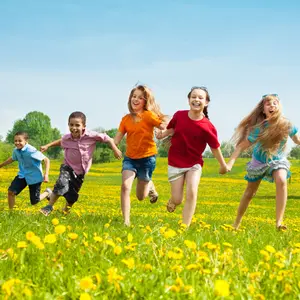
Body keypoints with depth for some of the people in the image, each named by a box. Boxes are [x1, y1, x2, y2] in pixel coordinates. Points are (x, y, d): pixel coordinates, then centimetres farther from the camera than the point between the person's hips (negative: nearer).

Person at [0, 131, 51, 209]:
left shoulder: (31, 151, -26)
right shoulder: (16, 151, -7)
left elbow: (46, 160, -23)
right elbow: (12, 159, 18)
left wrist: (46, 175, -31)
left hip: (34, 177, -5)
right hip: (22, 175, 5)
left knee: (34, 202, 2)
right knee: (11, 191, -15)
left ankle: (47, 192, 32)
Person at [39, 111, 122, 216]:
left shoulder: (91, 136, -20)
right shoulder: (66, 138, -12)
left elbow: (106, 138, -11)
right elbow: (60, 142, 13)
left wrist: (115, 149, -13)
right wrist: (47, 145, 12)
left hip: (80, 172, 1)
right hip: (68, 168, -1)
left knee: (72, 196, 10)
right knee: (61, 185, -30)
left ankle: (65, 211, 44)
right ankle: (49, 207, -12)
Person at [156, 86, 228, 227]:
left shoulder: (208, 127, -19)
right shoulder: (179, 115, -13)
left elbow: (215, 147, -5)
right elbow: (172, 129, 7)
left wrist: (223, 165, 6)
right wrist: (163, 134, -15)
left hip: (194, 164, -1)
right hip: (176, 163, 1)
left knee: (192, 193, -21)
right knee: (177, 200, 2)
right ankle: (172, 201, 42)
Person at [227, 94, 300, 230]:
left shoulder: (286, 125, -20)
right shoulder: (259, 127, -27)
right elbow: (242, 146, -22)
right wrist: (230, 163, -31)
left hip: (278, 160, 0)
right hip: (259, 161, 0)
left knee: (281, 181, -32)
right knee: (249, 192, 10)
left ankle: (279, 222, -31)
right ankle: (237, 222, 34)